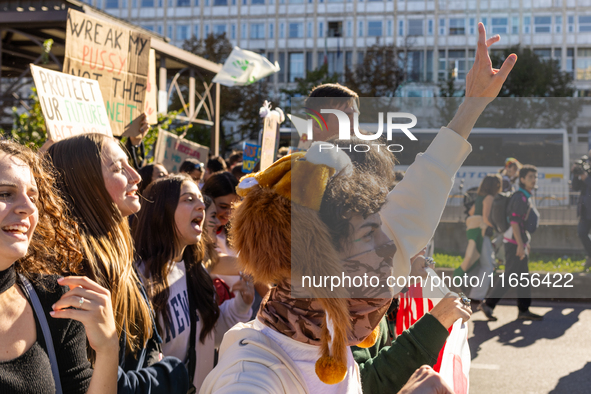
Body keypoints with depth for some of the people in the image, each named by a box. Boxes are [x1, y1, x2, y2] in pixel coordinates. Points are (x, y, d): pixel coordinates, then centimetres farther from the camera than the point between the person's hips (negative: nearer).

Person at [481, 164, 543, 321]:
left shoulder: (527, 198, 15)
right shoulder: (519, 197, -16)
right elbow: (514, 221, -21)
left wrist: (526, 242, 22)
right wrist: (520, 245, -24)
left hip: (520, 241, 10)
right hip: (514, 243, -10)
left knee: (523, 279, 9)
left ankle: (524, 310, 12)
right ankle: (488, 304, 2)